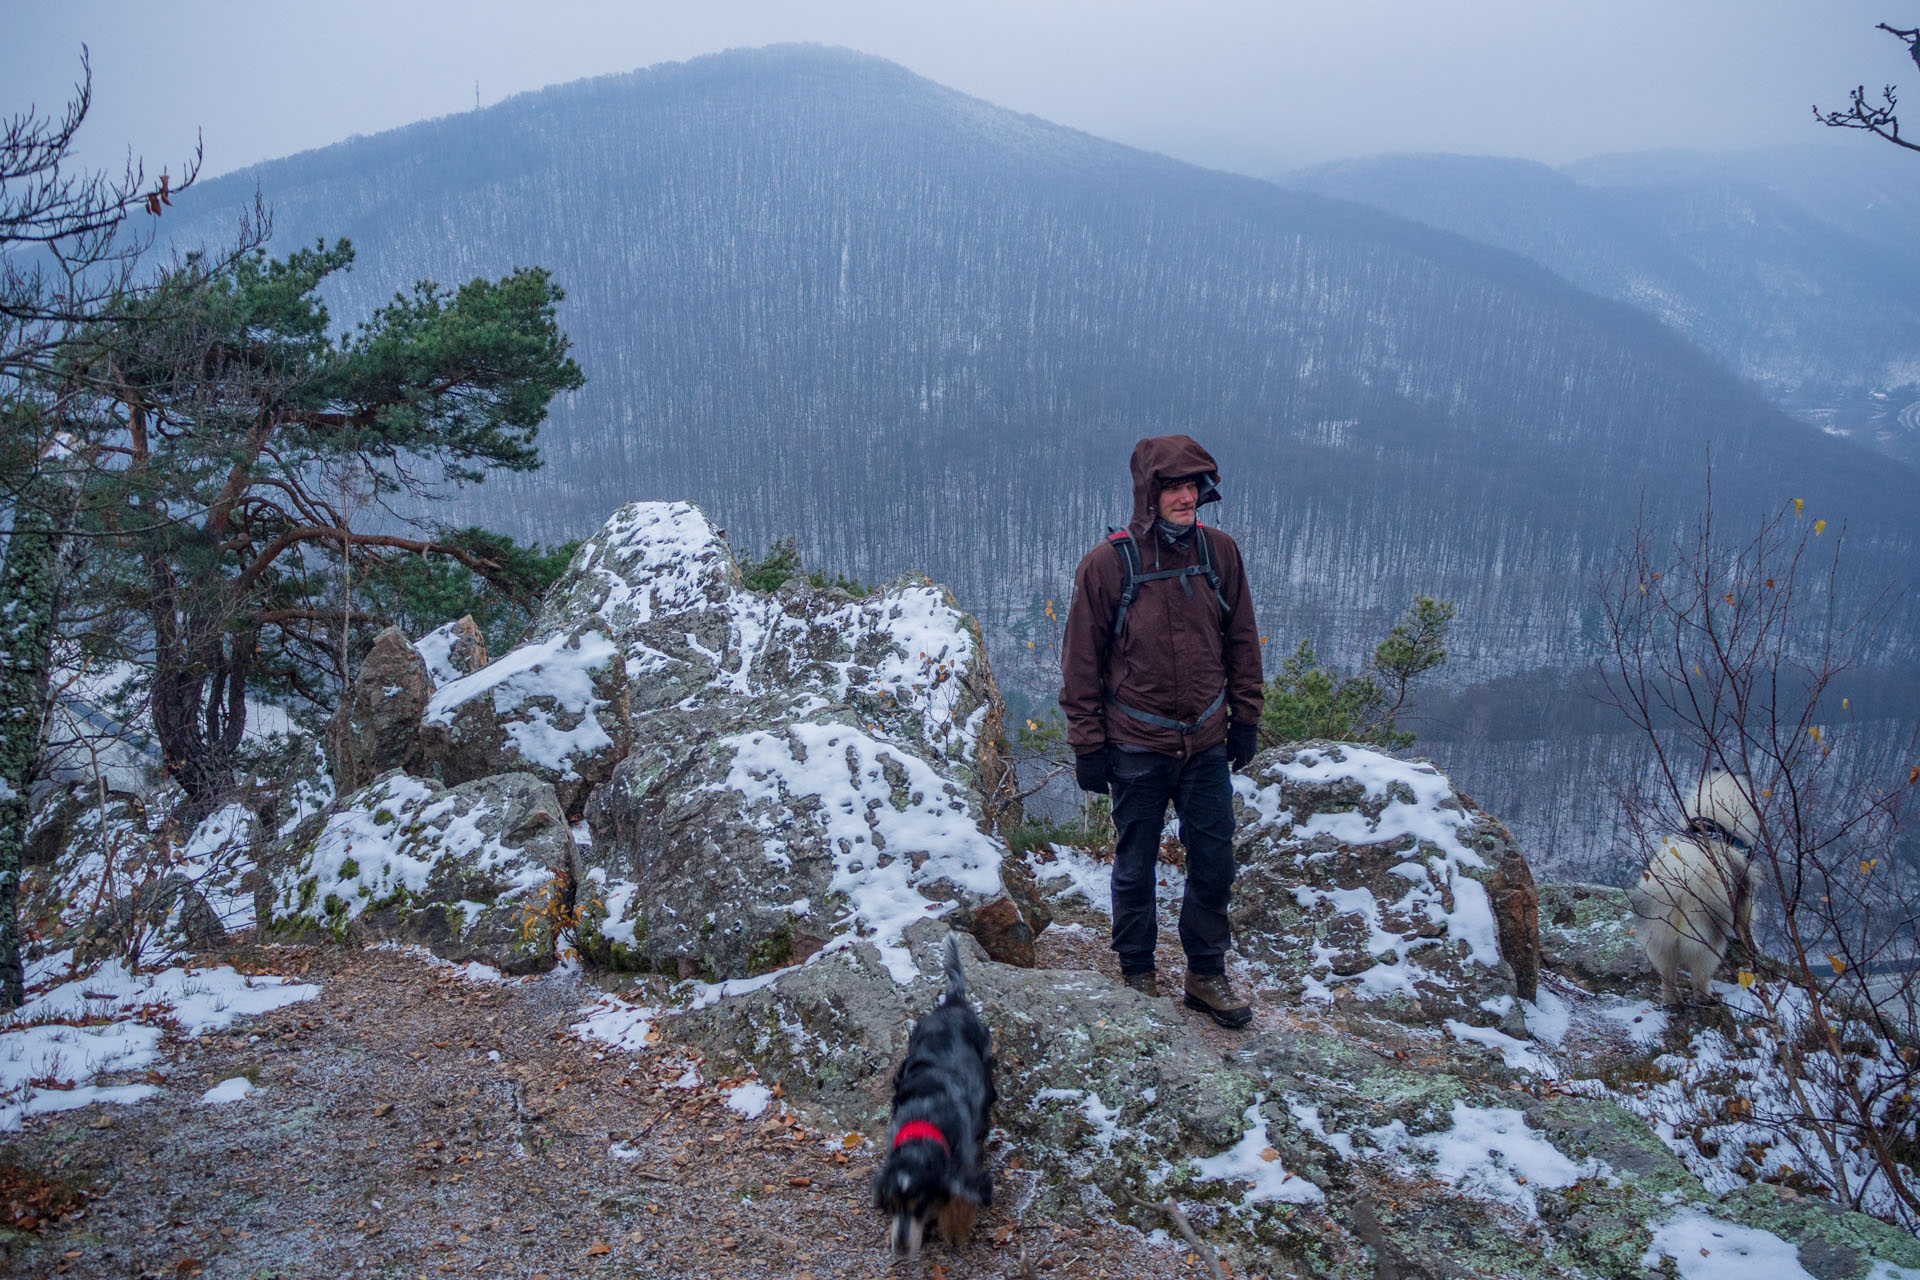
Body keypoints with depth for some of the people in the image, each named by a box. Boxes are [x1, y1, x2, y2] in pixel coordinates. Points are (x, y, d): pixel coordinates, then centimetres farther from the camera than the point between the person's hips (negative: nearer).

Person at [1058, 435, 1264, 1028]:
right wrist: (1088, 745, -5)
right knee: (1135, 866, 10)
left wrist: (1245, 718, 10)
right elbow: (1082, 662, -5)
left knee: (1214, 863, 8)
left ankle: (1207, 974, 25)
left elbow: (1241, 640, 9)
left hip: (1207, 744, 3)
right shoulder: (1108, 564, -11)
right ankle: (1137, 974, 28)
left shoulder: (1220, 552, -2)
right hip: (1138, 748, -3)